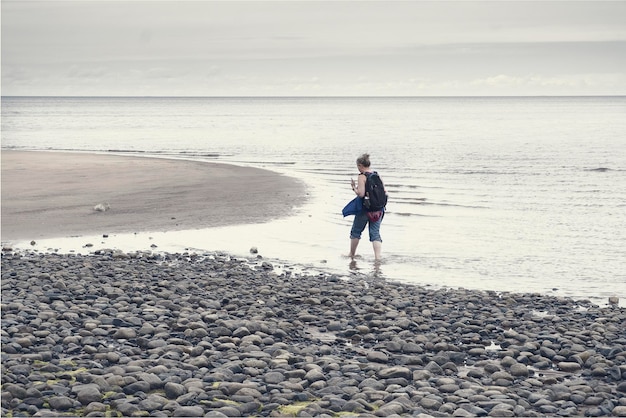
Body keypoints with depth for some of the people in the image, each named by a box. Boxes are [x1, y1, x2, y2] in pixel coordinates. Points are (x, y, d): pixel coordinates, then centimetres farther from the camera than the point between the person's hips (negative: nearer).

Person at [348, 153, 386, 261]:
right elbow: (384, 191, 8)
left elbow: (361, 193, -20)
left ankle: (352, 254, 29)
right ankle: (377, 257, -10)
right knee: (375, 233, 4)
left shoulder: (362, 176, -12)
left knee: (356, 231, 15)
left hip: (365, 208, -5)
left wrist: (354, 186, -4)